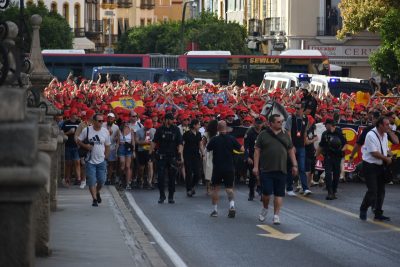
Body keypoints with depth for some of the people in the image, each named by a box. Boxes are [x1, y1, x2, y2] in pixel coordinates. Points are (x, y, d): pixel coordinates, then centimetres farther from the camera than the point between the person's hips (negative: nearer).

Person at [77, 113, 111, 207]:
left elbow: (107, 146, 10)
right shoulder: (87, 130, -5)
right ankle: (94, 199, 4)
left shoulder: (105, 132, 2)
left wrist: (105, 157, 6)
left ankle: (97, 192, 35)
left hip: (101, 161, 2)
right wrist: (86, 146, -16)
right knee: (91, 181, -5)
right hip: (90, 161, -2)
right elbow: (79, 141, 2)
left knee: (101, 180, 5)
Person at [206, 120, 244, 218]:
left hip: (217, 168, -1)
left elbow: (208, 149, 6)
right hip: (229, 168, 1)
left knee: (215, 188, 12)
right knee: (229, 188, 8)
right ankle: (232, 205, -15)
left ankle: (215, 210, 12)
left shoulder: (214, 139, -9)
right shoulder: (231, 139, -6)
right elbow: (242, 149, -2)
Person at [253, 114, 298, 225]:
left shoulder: (285, 136, 12)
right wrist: (255, 166, -6)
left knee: (279, 193, 1)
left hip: (281, 170, 3)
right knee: (267, 192, -4)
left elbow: (291, 151, 15)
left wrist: (294, 165, 7)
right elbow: (257, 151, 0)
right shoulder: (263, 135, 1)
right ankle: (265, 209, 23)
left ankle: (276, 215, 7)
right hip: (266, 169, -3)